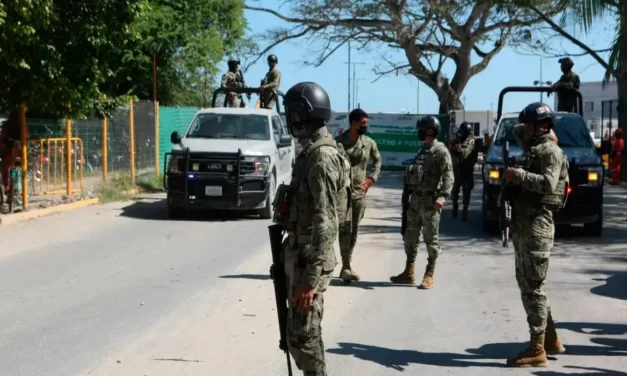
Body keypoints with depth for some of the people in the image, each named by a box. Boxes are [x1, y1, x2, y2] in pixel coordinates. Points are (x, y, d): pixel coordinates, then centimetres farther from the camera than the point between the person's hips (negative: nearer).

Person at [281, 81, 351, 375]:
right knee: (301, 332, 16)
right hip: (300, 255, 10)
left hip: (310, 260, -10)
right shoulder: (312, 152, 11)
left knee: (303, 335, -4)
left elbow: (326, 224, -24)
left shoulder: (322, 157, -20)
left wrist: (311, 278, -26)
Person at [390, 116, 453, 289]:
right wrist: (407, 195, 22)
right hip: (415, 199, 9)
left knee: (431, 238, -1)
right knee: (410, 236, 11)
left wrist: (443, 196, -30)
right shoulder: (422, 150, 18)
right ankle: (409, 272, 19)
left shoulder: (440, 151, -9)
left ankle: (429, 275, 5)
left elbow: (448, 175, -18)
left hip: (430, 201, -9)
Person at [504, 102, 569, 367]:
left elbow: (549, 184, -26)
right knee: (528, 285, 15)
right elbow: (517, 131, 33)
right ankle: (550, 340, 25)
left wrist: (518, 174, -24)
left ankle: (537, 351, -4)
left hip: (537, 227, -10)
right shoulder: (535, 147, 15)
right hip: (523, 225, 10)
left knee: (533, 288, -8)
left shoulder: (551, 151, -12)